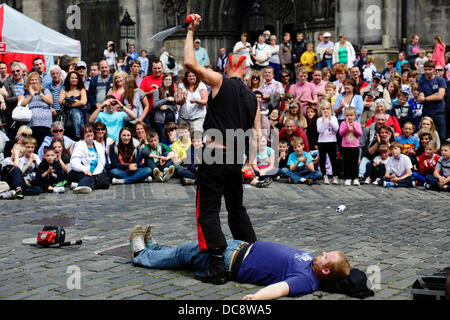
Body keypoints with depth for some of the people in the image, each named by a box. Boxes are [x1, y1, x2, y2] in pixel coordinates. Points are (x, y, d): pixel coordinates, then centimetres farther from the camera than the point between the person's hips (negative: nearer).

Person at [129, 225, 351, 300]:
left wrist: (256, 297, -59)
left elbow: (280, 288, -49)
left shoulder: (306, 280, -30)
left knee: (185, 254, 10)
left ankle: (142, 254, 34)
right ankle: (153, 248, 45)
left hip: (233, 263, -8)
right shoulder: (311, 261, -3)